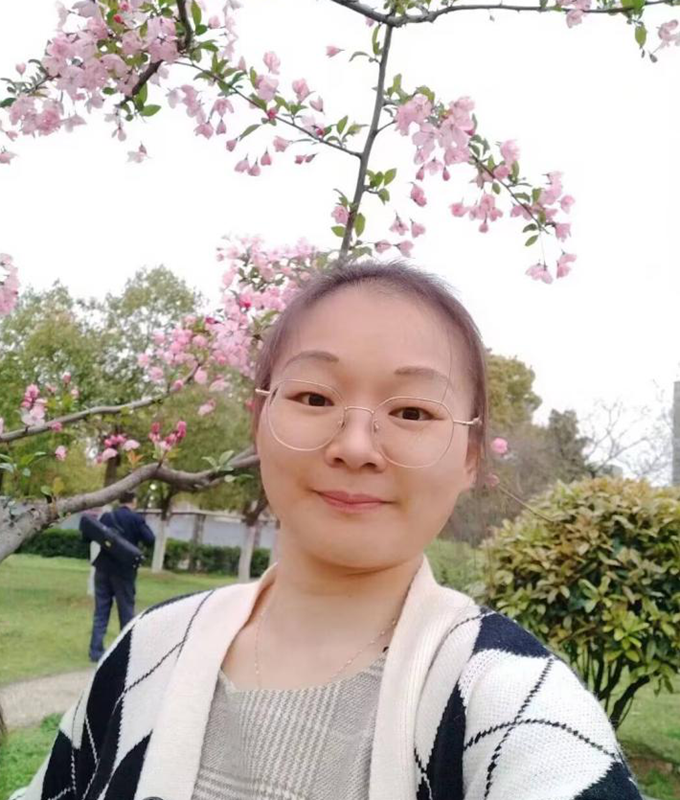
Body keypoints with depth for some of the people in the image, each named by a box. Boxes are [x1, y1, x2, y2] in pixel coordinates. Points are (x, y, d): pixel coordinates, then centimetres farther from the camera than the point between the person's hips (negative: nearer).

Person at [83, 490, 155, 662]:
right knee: (126, 612, 7)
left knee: (101, 611, 9)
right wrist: (143, 526, 6)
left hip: (103, 569, 4)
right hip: (124, 571, -3)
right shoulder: (136, 518, -8)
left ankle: (96, 650, 7)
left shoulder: (106, 516, 4)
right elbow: (150, 540, -10)